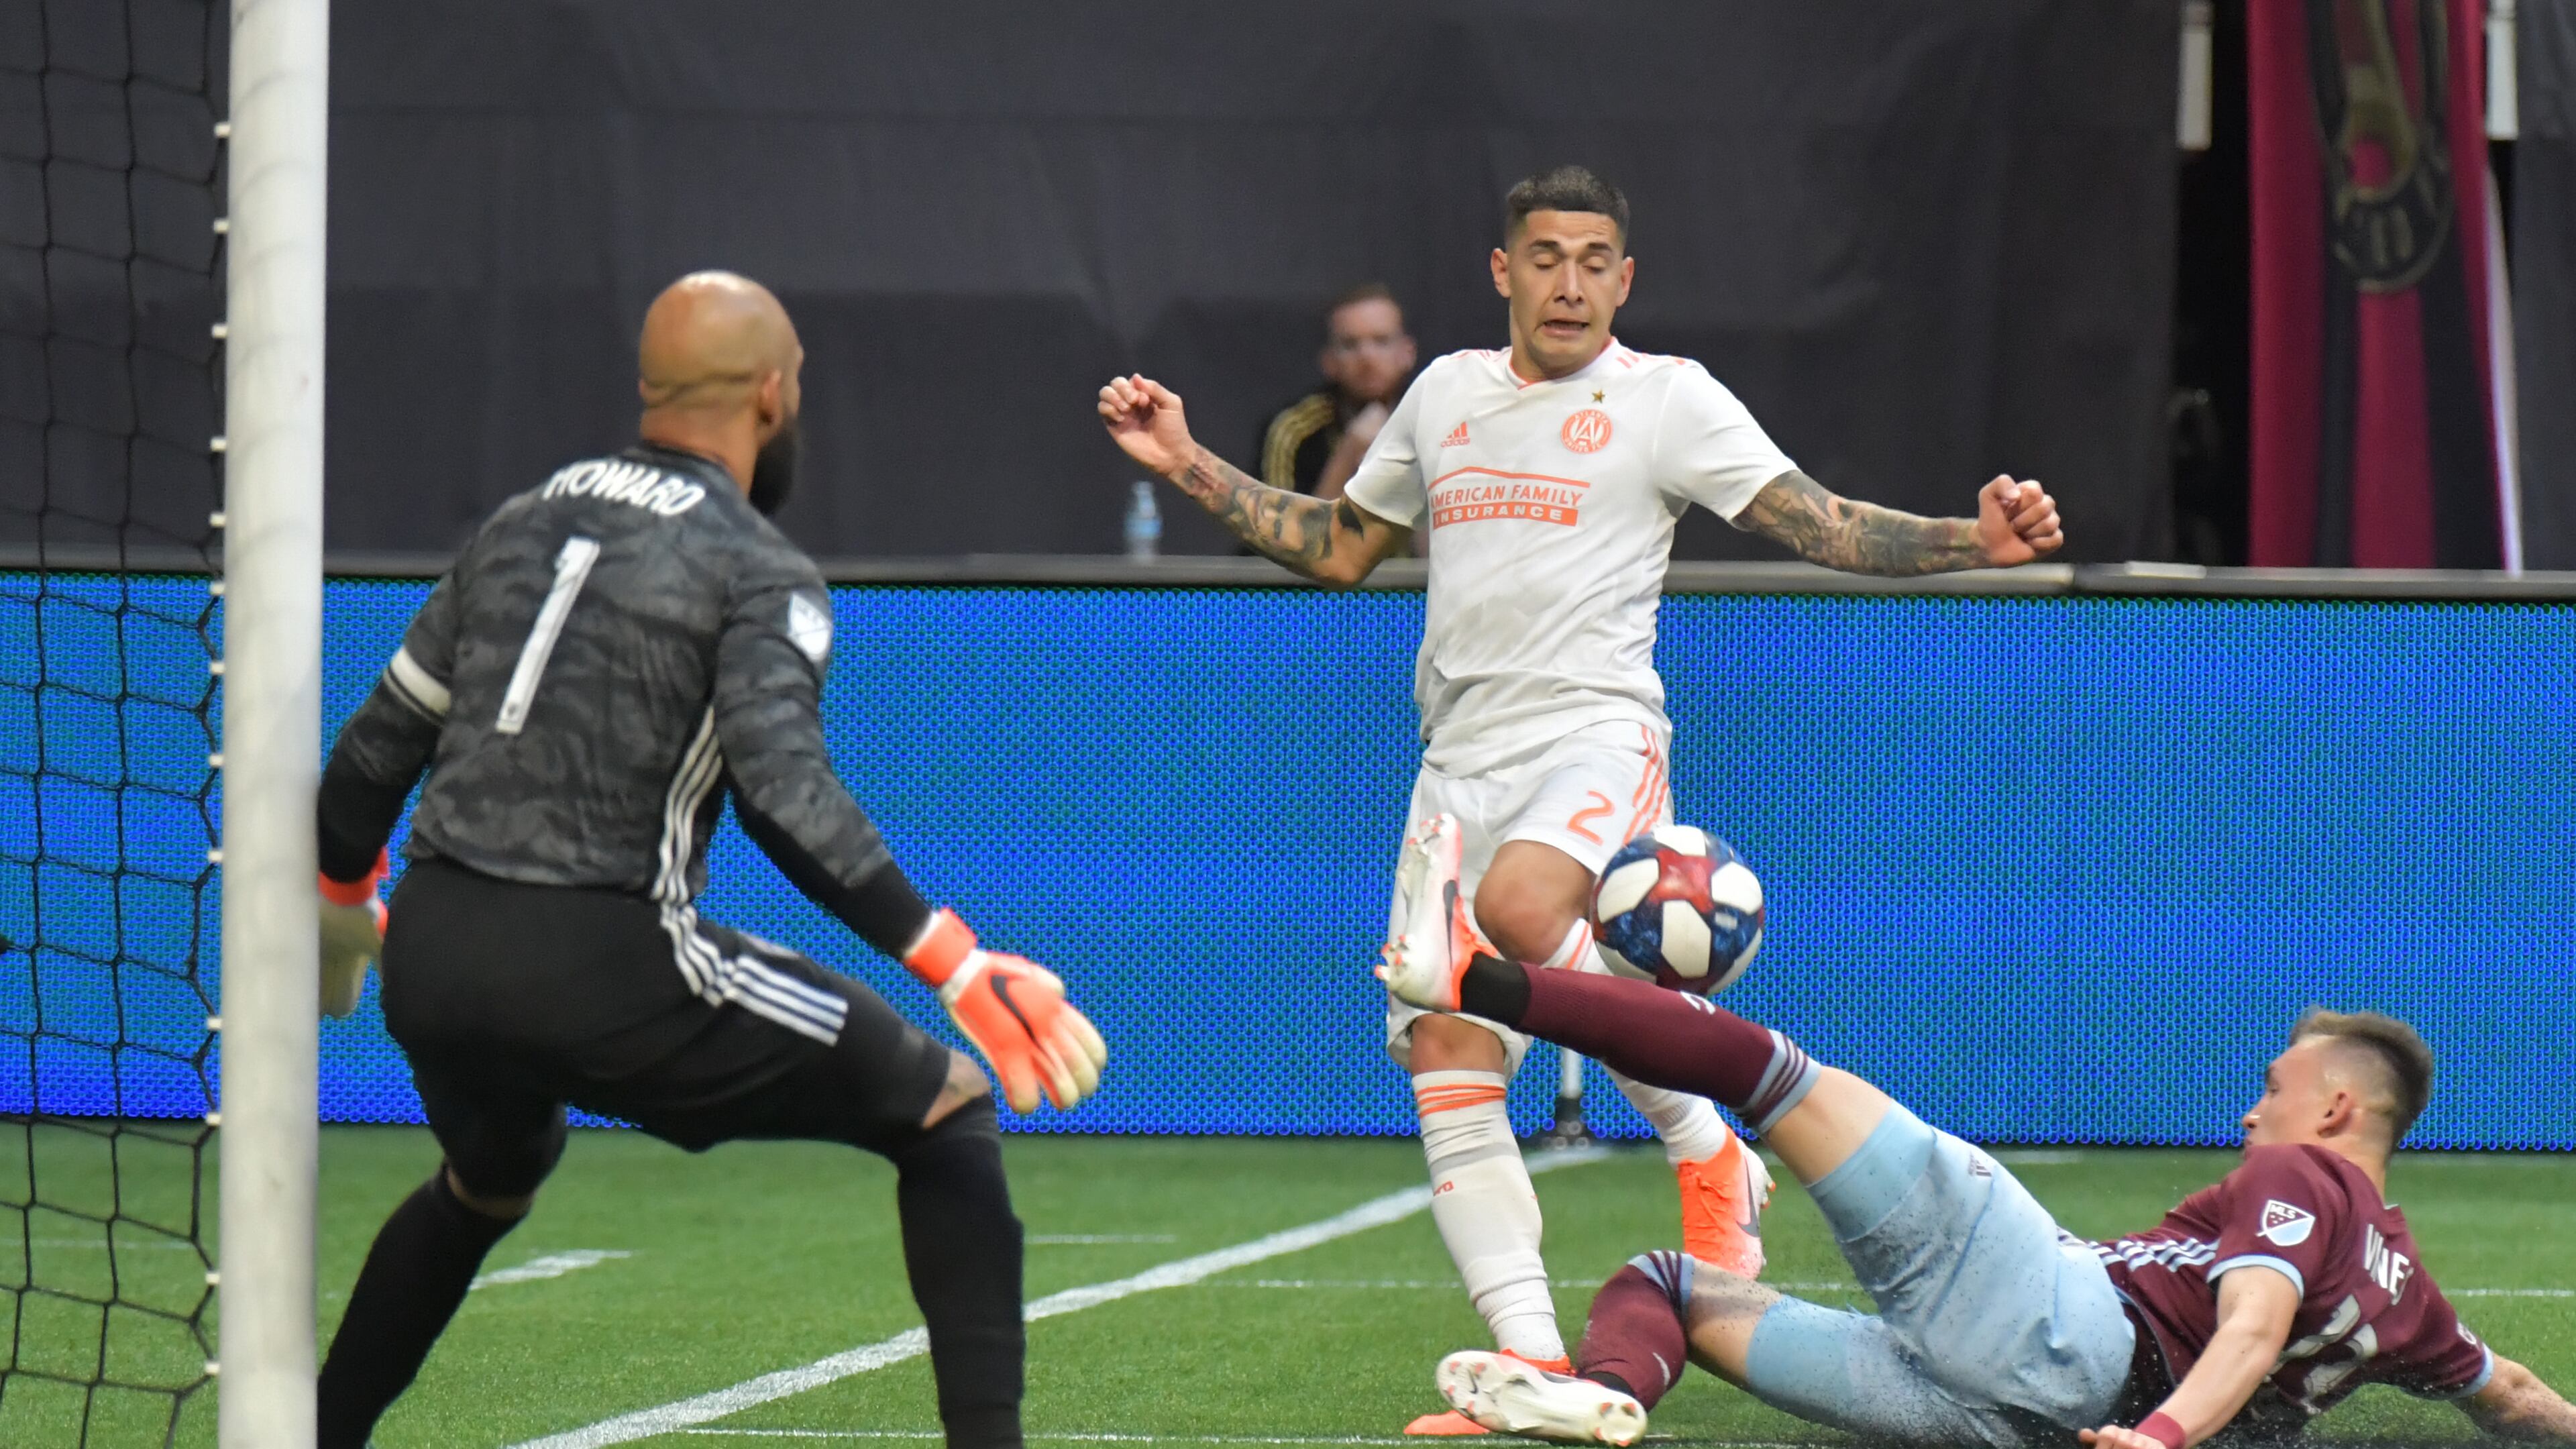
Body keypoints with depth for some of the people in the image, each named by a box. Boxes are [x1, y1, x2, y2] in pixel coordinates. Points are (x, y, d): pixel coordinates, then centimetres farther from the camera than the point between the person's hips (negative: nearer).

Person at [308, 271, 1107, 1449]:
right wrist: (958, 967, -21)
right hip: (600, 967, -7)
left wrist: (341, 906, 41)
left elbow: (372, 753, 22)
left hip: (429, 957, 7)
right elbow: (784, 792, -20)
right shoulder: (758, 572, -3)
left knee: (489, 1185, 38)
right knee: (948, 1110, 4)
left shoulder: (522, 525, 17)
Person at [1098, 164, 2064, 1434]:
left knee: (1520, 907, -36)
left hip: (1597, 734, -6)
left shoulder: (1667, 398, 1)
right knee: (1445, 1058, -4)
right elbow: (1338, 547, 27)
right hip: (1460, 759, 6)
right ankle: (1534, 1362, -3)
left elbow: (1821, 525, -6)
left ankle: (1706, 1148, -15)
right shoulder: (1447, 393, 17)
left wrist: (1974, 543, -21)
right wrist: (1191, 468, 20)